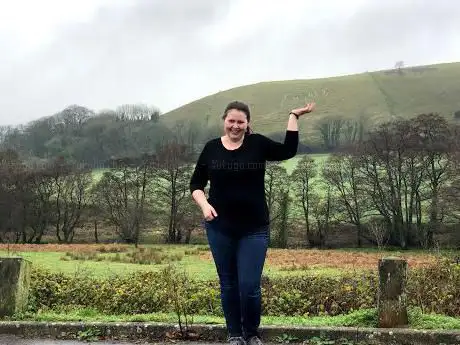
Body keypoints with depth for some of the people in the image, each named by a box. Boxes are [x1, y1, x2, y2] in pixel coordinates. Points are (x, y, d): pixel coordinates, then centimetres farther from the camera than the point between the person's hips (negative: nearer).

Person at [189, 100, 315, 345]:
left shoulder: (257, 144, 0)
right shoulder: (212, 148, 3)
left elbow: (288, 150, -9)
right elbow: (196, 184, 6)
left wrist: (294, 116, -7)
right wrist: (204, 204, -12)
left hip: (254, 229, -1)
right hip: (220, 228, 1)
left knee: (250, 286, -3)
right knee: (228, 284, 12)